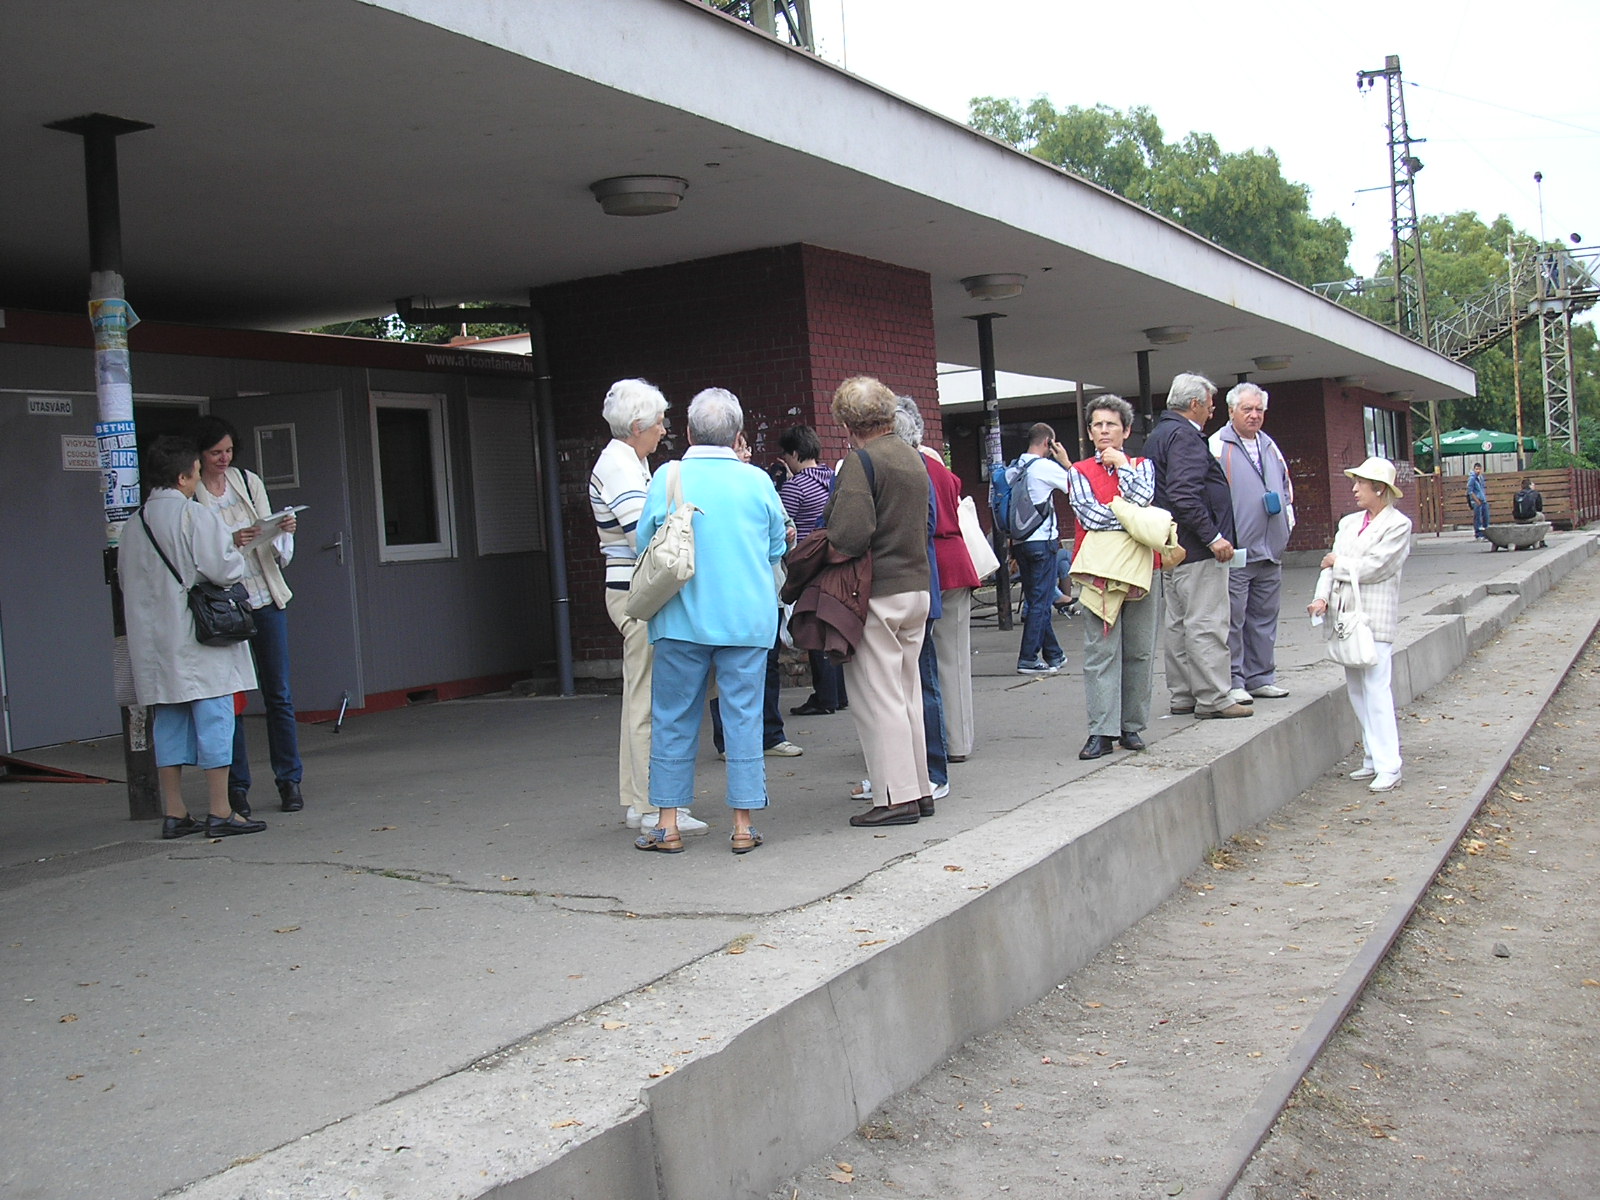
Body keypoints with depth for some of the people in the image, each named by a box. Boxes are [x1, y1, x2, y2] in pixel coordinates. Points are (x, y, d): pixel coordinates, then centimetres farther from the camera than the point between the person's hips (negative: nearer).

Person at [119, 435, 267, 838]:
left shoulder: (134, 524, 9)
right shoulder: (194, 515, -12)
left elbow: (126, 578, 15)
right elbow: (224, 569, -17)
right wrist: (240, 556, 3)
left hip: (153, 643, 7)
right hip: (200, 640, -7)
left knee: (169, 724, 11)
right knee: (214, 719, -2)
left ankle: (174, 813, 15)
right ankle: (220, 812, 0)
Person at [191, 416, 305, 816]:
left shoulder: (249, 482, 9)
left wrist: (283, 531, -9)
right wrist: (229, 543, -22)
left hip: (266, 598, 3)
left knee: (279, 693, 4)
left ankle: (290, 781, 12)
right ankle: (236, 786, 9)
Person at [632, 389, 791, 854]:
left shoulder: (668, 478, -4)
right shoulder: (758, 481, 1)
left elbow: (645, 544, 5)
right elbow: (778, 549, 11)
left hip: (683, 619, -1)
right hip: (748, 619, 1)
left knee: (673, 719, 8)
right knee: (743, 717, 5)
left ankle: (668, 824, 12)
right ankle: (743, 825, 7)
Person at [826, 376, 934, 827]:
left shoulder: (862, 461, -13)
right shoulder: (914, 458, 14)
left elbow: (851, 536, -24)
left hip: (878, 594, -8)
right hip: (917, 585, 9)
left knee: (877, 697, -2)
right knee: (907, 692, 16)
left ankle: (896, 797, 1)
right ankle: (920, 788, 22)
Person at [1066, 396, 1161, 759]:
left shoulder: (1141, 466, 13)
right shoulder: (1079, 473, 7)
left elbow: (1141, 500, -8)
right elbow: (1090, 515, -9)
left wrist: (1122, 465, 0)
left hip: (1140, 565, 2)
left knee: (1139, 650, 4)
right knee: (1101, 651, -8)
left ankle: (1131, 725, 13)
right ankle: (1102, 731, -9)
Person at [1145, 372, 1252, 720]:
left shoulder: (1159, 434, 18)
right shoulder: (1184, 435, -14)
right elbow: (1184, 495, -25)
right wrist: (1212, 537, -23)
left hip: (1172, 548, 11)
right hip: (1196, 549, -11)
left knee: (1179, 624, 13)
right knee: (1206, 624, -8)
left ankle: (1183, 696, 18)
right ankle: (1213, 699, -6)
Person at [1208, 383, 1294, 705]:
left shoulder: (1270, 447, 17)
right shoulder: (1217, 446, -6)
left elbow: (1286, 486, 27)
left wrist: (1286, 521, 14)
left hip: (1270, 550, 7)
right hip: (1235, 551, -7)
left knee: (1265, 618, 12)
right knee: (1232, 619, -5)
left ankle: (1261, 678, 20)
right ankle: (1233, 681, 1)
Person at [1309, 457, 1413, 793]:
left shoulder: (1398, 525, -2)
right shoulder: (1348, 522, 17)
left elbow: (1373, 568, -12)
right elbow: (1331, 564, 9)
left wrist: (1338, 563, 0)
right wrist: (1322, 597, -6)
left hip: (1375, 615, -7)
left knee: (1376, 686, -11)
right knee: (1356, 688, 9)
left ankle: (1388, 766, -9)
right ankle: (1373, 757, 16)